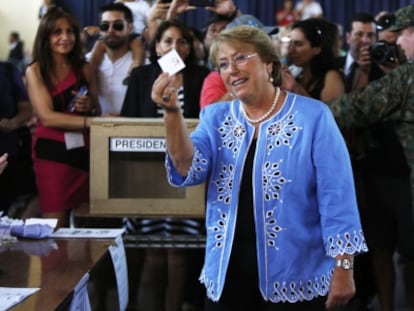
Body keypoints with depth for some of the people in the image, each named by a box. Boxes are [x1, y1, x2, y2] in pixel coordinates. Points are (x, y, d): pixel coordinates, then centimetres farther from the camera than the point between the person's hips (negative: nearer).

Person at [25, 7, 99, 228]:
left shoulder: (84, 68, 10)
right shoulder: (35, 71, -2)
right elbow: (47, 117, -13)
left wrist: (90, 107, -5)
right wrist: (90, 122, -24)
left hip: (84, 151, 4)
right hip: (52, 153, -4)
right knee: (56, 227, -6)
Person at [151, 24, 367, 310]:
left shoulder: (313, 116, -7)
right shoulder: (216, 117, 6)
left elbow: (336, 198, -9)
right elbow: (187, 171, -10)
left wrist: (343, 267, -11)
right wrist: (172, 111, -22)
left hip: (295, 279, -3)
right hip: (226, 275, 3)